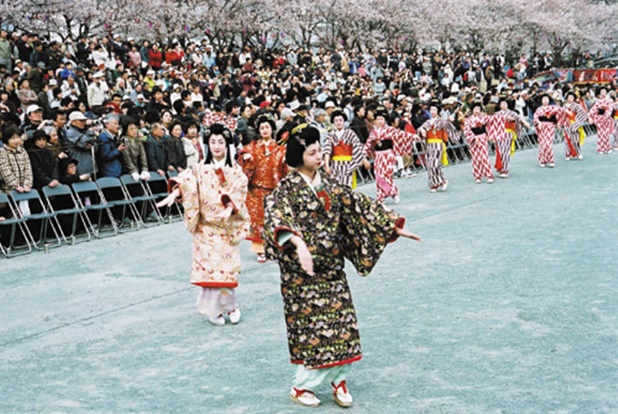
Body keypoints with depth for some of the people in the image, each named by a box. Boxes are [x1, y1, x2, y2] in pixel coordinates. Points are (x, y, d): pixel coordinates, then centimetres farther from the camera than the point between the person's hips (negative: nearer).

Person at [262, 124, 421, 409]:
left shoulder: (330, 184, 7)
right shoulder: (287, 188, -10)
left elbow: (360, 206, 9)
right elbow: (276, 216, -29)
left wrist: (394, 226, 5)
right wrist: (297, 242, -46)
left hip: (331, 266, 5)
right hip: (301, 270, -5)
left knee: (341, 322, 4)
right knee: (310, 325, 0)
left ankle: (338, 379, 20)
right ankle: (302, 386, 16)